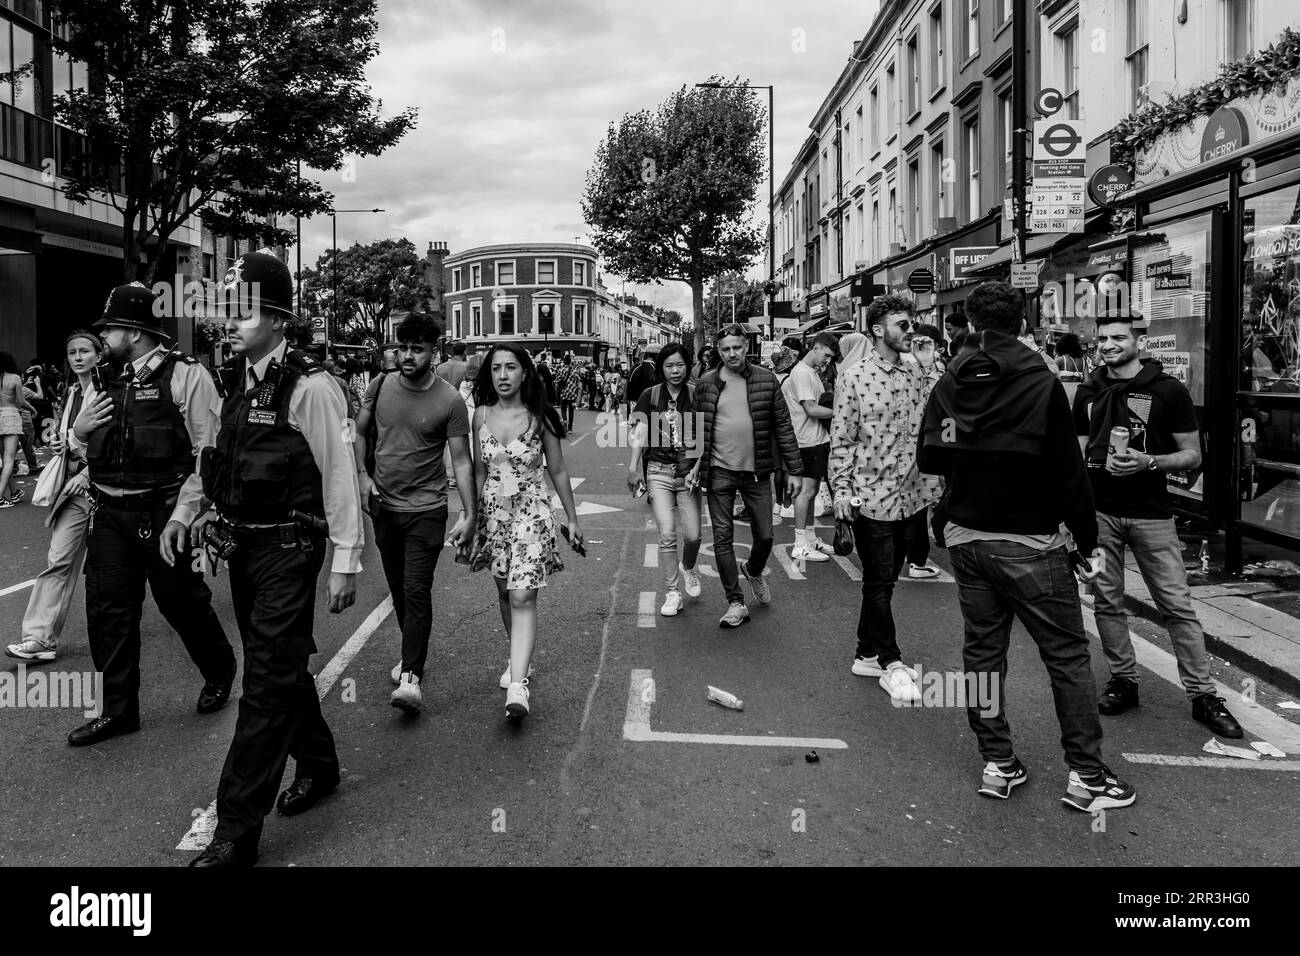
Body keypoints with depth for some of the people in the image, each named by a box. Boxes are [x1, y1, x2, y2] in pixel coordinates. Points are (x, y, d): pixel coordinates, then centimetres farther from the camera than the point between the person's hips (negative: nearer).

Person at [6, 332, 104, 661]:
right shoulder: (68, 395, 14)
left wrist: (88, 474, -17)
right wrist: (57, 444, 6)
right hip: (73, 487, 5)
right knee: (59, 560, -2)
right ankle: (40, 637, -2)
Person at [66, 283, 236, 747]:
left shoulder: (186, 374, -9)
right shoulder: (107, 381, 13)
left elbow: (208, 451, -14)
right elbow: (80, 448, 24)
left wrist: (184, 512, -18)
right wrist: (79, 428, 0)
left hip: (162, 513, -6)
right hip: (108, 513, 6)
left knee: (183, 602, 7)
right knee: (107, 609, 6)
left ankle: (219, 674, 34)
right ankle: (118, 710, 20)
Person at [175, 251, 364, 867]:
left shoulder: (307, 387, -16)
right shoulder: (234, 380, 9)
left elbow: (339, 476, -14)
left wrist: (346, 561, -13)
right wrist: (185, 513, 7)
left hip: (289, 550, -8)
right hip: (242, 546, 8)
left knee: (267, 680, -4)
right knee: (281, 665, 20)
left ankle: (236, 834, 5)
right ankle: (317, 765, 41)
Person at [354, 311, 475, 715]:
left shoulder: (450, 401, -10)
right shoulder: (380, 387, 1)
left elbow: (461, 461, -9)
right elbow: (359, 432, 14)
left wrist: (469, 514, -15)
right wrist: (362, 475, -1)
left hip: (426, 510, -4)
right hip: (384, 507, 5)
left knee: (417, 592, -10)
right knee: (398, 590, 16)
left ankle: (412, 676, -9)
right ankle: (411, 652, 35)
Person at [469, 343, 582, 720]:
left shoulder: (538, 418, -5)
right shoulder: (481, 415, 2)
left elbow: (558, 472, 2)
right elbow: (478, 471, 10)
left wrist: (573, 519, 5)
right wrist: (469, 516, 9)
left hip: (531, 512, -4)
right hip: (492, 513, 4)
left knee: (523, 597, -13)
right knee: (504, 593, 14)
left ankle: (518, 684, -17)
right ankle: (520, 658, 35)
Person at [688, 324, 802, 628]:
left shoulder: (766, 380, 0)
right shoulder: (706, 384, 1)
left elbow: (783, 426, 2)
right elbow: (697, 429, 9)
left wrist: (794, 469, -1)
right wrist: (695, 465, -2)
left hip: (757, 470, 0)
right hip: (719, 472, 0)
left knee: (764, 535, 8)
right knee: (722, 539, 1)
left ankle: (754, 572, 41)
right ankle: (736, 603, 12)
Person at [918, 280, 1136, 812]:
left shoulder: (948, 386, 0)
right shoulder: (1041, 384, -12)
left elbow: (927, 460, 8)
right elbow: (1068, 471, -11)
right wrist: (1087, 540, -2)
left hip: (966, 540, 5)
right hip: (1030, 543, -4)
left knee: (983, 649, 12)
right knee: (1067, 655, 5)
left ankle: (997, 764, 18)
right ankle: (1086, 776, 9)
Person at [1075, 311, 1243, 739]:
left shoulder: (1169, 391, -2)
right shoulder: (1089, 392, 9)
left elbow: (1192, 455, -1)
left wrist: (1148, 462, -19)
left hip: (1151, 514, -3)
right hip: (1099, 511, 3)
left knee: (1177, 605, -1)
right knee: (1107, 601, 7)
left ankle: (1203, 694, 9)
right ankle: (1122, 680, 22)